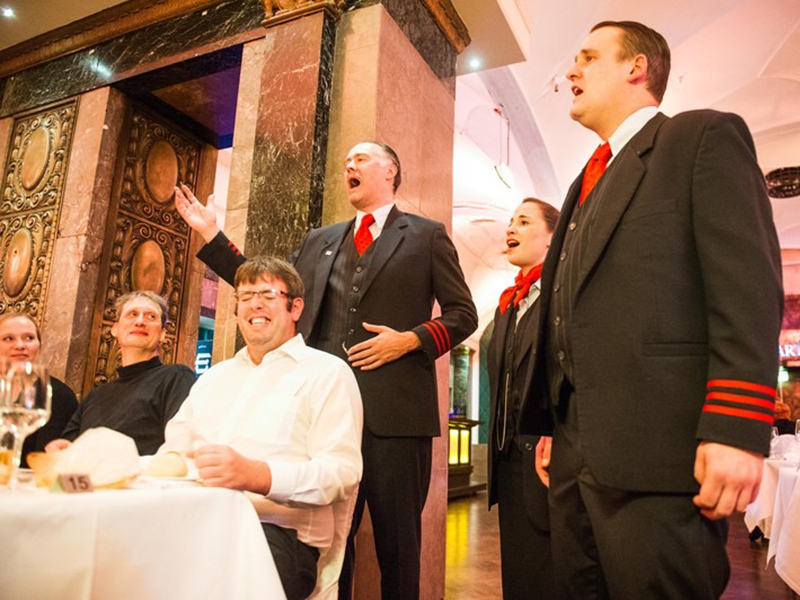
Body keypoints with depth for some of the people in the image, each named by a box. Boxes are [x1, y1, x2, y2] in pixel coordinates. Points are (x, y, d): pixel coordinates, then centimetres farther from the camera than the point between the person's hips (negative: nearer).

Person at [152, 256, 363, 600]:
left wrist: (256, 475, -24)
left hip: (276, 528, -5)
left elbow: (342, 471, -7)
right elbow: (173, 444, 21)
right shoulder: (214, 377, 27)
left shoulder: (328, 372, 5)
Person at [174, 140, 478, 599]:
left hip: (394, 411, -3)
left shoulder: (427, 235, 8)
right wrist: (212, 236, 17)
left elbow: (463, 315, 6)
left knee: (398, 540, 6)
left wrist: (410, 339, -11)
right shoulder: (320, 241, 20)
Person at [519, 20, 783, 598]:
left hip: (658, 450, -7)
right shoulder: (589, 182, 24)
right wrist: (551, 427, 16)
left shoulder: (706, 136, 3)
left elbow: (748, 284, -10)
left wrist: (735, 430, -19)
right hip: (575, 453, 7)